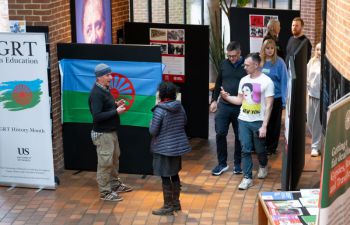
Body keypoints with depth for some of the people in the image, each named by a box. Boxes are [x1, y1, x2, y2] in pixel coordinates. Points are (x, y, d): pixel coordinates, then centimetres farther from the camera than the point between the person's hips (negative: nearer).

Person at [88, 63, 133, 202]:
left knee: (114, 159, 21)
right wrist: (116, 112, -24)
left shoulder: (105, 89, 9)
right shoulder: (96, 93, -21)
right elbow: (97, 116, -27)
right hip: (102, 134, -10)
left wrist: (116, 105, 3)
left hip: (111, 132, 10)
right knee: (105, 162, -2)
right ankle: (105, 192, 8)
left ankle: (115, 184, 37)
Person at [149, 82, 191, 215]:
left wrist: (152, 123, 2)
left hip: (164, 148, -7)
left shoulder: (159, 110, -19)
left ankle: (168, 207, 11)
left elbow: (153, 131, -16)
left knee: (165, 177, 3)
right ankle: (176, 202, 29)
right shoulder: (180, 107, 1)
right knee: (174, 174, 19)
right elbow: (184, 122, 16)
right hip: (178, 145, 7)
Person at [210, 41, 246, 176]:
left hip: (240, 107, -3)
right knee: (220, 134, 0)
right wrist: (214, 100, 12)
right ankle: (222, 164, 12)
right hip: (224, 105, 3)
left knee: (239, 136, 8)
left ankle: (237, 164, 22)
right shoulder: (224, 64, 4)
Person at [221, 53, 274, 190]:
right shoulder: (244, 80, 6)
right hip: (243, 120, 4)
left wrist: (264, 126, -15)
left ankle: (263, 166, 41)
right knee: (245, 149, 0)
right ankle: (247, 177, 5)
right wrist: (227, 97, -3)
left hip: (258, 122, -4)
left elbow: (269, 105, -11)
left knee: (259, 149, 11)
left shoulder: (266, 81, -11)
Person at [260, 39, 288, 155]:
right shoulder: (260, 62, 1)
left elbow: (284, 81, -10)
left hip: (276, 98, -3)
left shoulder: (279, 62, -10)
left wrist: (284, 100, -13)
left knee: (273, 123, 9)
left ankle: (271, 147, 21)